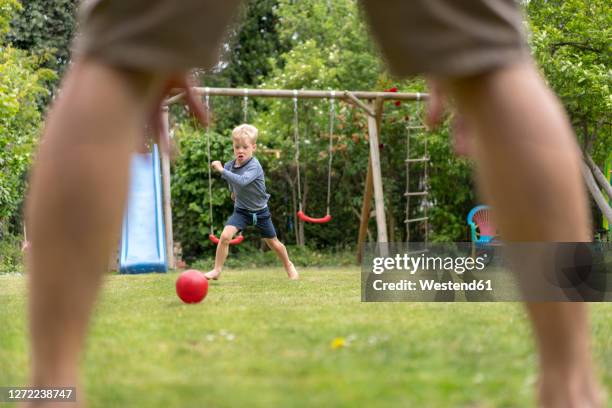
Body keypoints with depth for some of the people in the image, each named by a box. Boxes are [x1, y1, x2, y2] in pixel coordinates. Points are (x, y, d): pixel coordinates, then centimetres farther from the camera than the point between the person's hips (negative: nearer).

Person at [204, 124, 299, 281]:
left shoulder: (254, 166, -26)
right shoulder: (229, 165, -9)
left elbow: (242, 181, -45)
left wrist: (222, 170, -45)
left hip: (260, 212, -3)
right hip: (241, 210, 3)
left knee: (274, 244, 13)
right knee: (225, 235, -21)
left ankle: (289, 265, 40)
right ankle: (217, 270, -13)